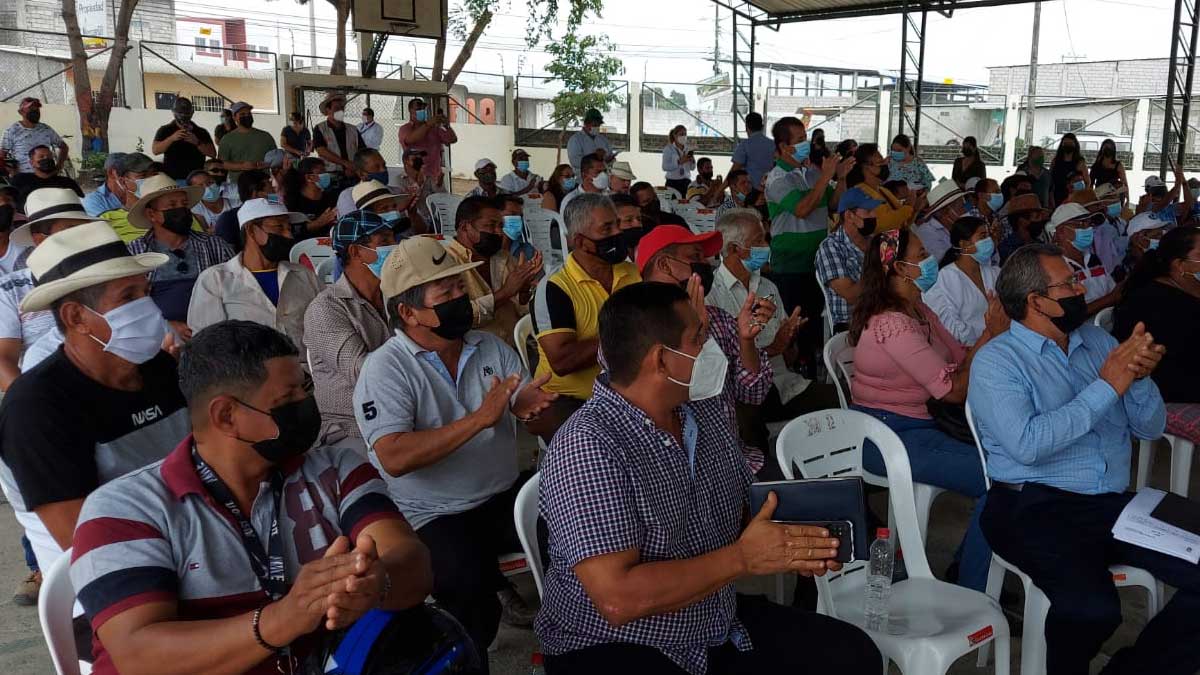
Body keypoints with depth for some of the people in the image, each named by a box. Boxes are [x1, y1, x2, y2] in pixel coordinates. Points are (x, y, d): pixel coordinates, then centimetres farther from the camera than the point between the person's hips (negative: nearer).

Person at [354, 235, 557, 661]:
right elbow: (394, 458, -25)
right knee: (471, 593, -29)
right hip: (435, 516, -5)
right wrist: (480, 419, -29)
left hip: (506, 498, 5)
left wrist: (531, 407, -25)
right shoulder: (385, 369, -12)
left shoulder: (492, 348, 5)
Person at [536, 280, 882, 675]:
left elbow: (747, 506, 13)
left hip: (720, 625, 7)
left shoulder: (706, 412, 2)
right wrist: (743, 557, -24)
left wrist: (789, 545, -9)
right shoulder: (588, 448, -23)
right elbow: (618, 598, -28)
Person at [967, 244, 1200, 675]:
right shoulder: (996, 361, -4)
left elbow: (1151, 428, 15)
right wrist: (1106, 386, -14)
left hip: (1116, 504, 6)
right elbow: (1027, 445, -19)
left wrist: (1139, 376, -6)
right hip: (1036, 508, -6)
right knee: (1092, 608, -32)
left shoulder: (1097, 340, 15)